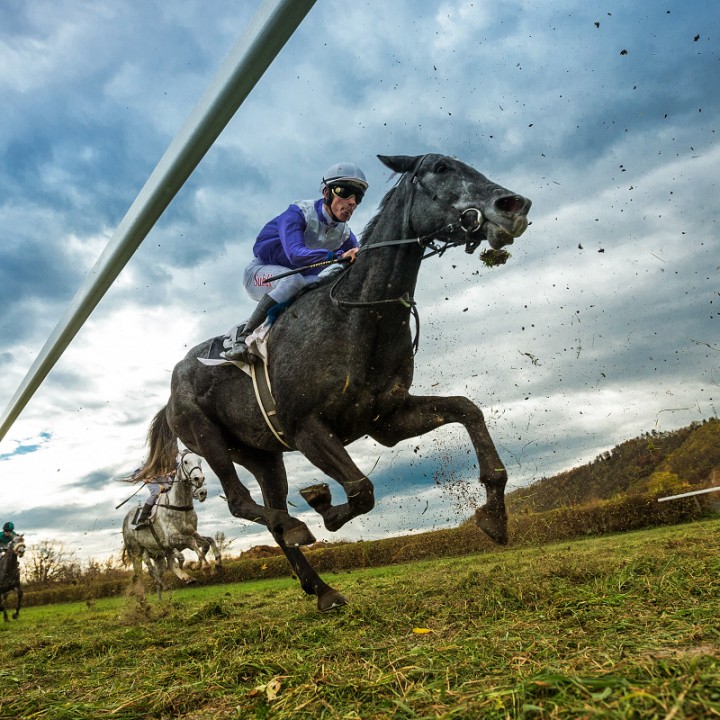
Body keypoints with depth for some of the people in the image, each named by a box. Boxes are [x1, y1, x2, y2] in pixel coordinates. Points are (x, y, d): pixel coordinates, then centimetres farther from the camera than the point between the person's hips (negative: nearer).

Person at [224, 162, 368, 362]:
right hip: (261, 272, -6)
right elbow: (295, 254, -41)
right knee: (294, 280, -36)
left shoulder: (345, 235, -6)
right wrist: (339, 256, -52)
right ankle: (243, 337, -29)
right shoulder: (299, 213, -24)